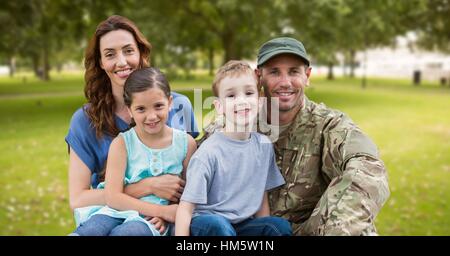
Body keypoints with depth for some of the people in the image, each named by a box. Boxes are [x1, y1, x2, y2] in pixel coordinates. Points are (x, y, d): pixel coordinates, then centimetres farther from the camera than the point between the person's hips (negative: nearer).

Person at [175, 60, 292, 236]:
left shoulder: (264, 145, 0)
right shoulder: (210, 152, -16)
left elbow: (262, 198, 10)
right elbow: (186, 207, -16)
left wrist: (265, 229, 4)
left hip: (243, 223, 4)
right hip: (208, 222, -4)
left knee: (280, 226, -20)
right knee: (216, 225, -35)